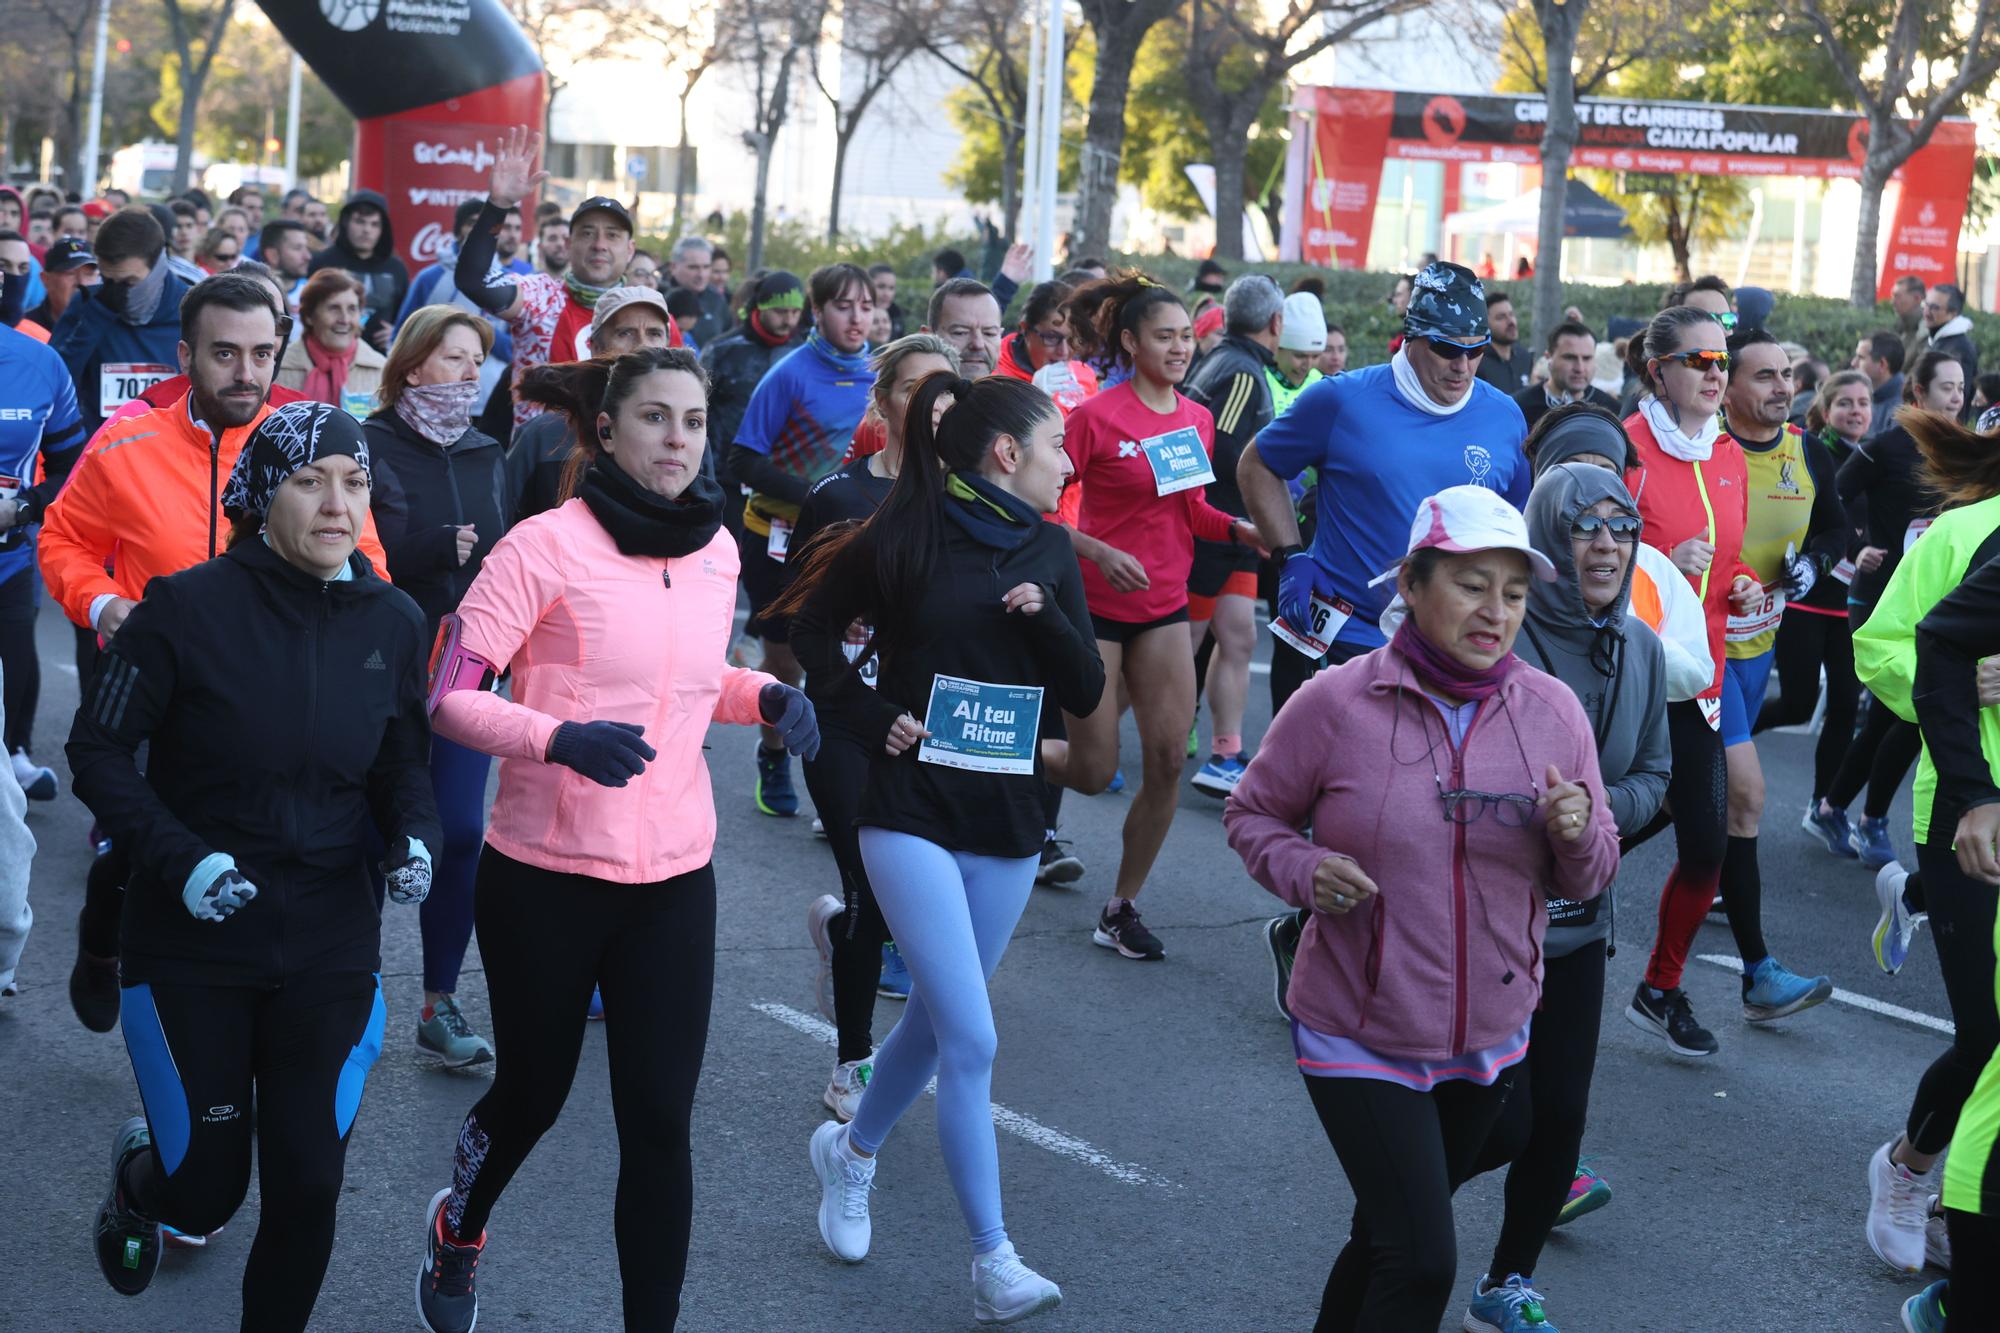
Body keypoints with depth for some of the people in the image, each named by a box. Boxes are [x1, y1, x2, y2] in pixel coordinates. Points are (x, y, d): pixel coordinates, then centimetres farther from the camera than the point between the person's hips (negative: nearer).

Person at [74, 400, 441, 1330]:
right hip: (192, 944, -3)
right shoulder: (187, 607, -13)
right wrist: (181, 858, -20)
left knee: (308, 1185, 2)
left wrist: (413, 836, -10)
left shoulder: (393, 623, -1)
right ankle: (139, 1176, 42)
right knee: (206, 1190, 4)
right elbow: (98, 749, -7)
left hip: (330, 949, 3)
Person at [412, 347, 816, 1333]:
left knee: (659, 1120, 0)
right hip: (545, 875, -3)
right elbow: (450, 697, -14)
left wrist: (762, 696, 1)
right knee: (534, 1092, 15)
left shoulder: (715, 548, 4)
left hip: (674, 880, 4)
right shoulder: (546, 546, -13)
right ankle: (459, 1230, 47)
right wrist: (559, 738, -30)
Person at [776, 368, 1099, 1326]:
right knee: (972, 1042, -12)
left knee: (937, 1022, 15)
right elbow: (808, 631, 3)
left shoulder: (1048, 549, 7)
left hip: (1008, 820, 6)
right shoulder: (906, 538, -7)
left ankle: (851, 1152, 42)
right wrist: (870, 712, -7)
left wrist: (1047, 615, -11)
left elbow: (1086, 696, 5)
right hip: (913, 810, -6)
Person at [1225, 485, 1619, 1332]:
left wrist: (1577, 835, -20)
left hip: (1487, 1042, 5)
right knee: (1422, 1261, -10)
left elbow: (1588, 881, 3)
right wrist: (1303, 872, -21)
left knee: (1388, 1239, 21)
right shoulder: (1335, 704, -15)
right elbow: (1253, 813, 0)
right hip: (1358, 1038, -4)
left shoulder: (1553, 713, -4)